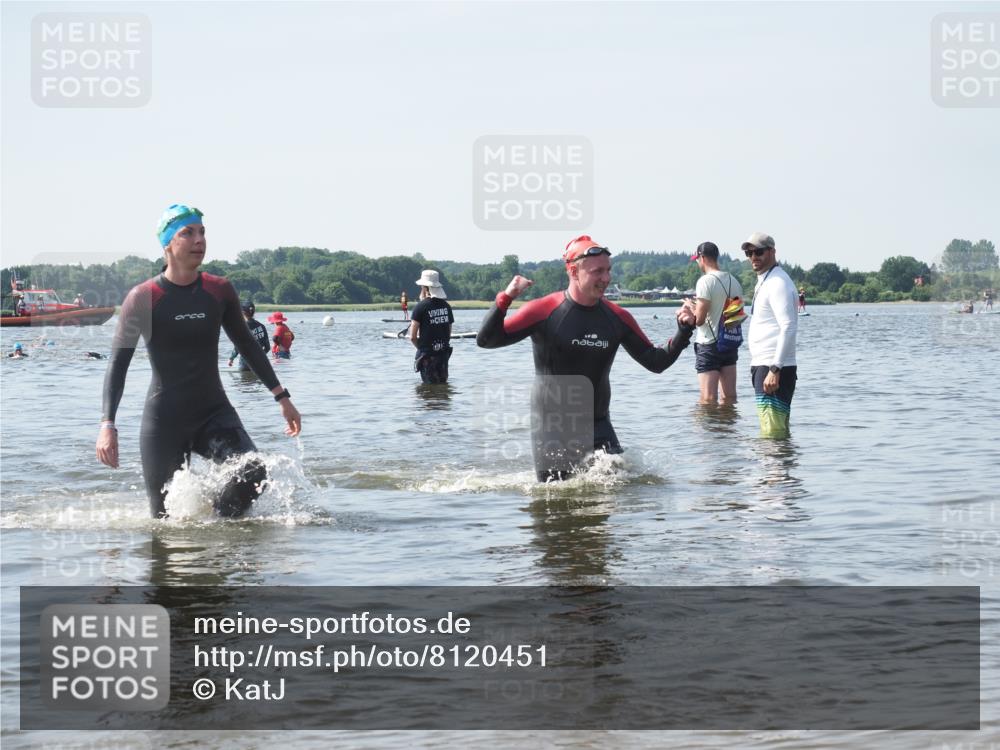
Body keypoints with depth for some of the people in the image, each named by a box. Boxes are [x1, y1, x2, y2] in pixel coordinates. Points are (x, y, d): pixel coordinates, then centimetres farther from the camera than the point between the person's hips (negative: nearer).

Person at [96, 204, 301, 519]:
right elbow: (118, 364, -8)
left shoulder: (220, 291, 3)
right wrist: (107, 424, -19)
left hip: (214, 413, 3)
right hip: (164, 421, -3)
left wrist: (282, 397, 17)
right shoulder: (143, 298, -8)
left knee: (254, 472, -24)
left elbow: (247, 345, 17)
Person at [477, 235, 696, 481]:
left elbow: (656, 362, 7)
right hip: (552, 426, -3)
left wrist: (684, 330, -6)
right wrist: (505, 299, -27)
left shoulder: (617, 318, 1)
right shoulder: (543, 311, -11)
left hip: (597, 425, 3)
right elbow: (486, 340, -13)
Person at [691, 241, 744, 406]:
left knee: (708, 399, -7)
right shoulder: (733, 281, 8)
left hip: (709, 344, -7)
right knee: (730, 397, 8)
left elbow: (699, 319, -18)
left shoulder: (705, 281, -14)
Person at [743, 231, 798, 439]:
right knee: (779, 430, 12)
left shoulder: (777, 282, -12)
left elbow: (789, 327, -22)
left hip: (773, 368, -11)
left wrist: (775, 369, -27)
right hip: (764, 366, 11)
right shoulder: (764, 282, 20)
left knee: (772, 431, -14)